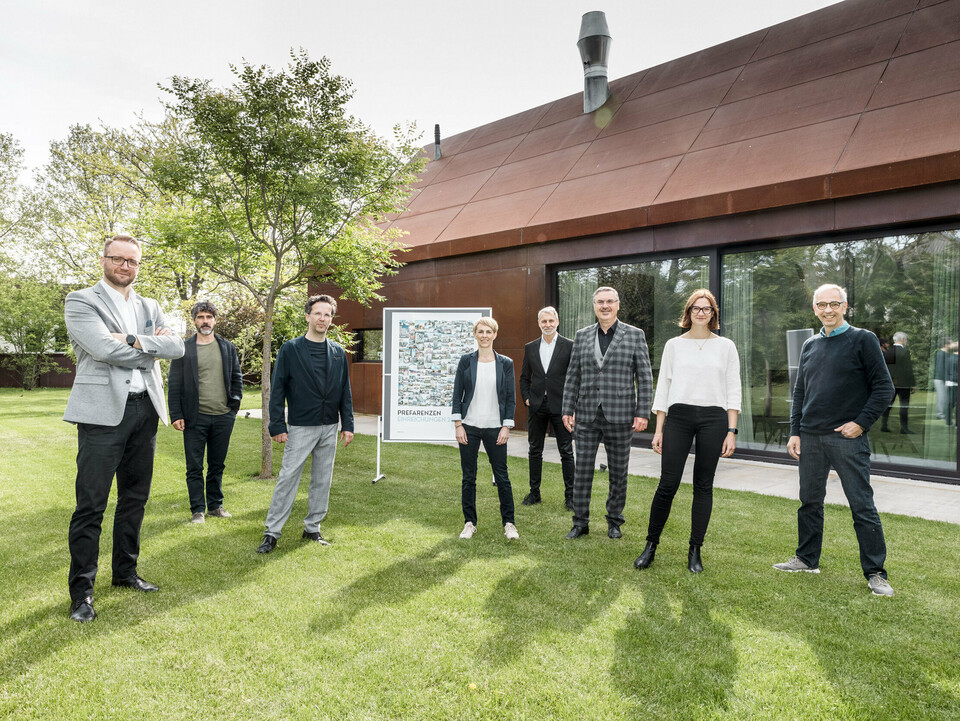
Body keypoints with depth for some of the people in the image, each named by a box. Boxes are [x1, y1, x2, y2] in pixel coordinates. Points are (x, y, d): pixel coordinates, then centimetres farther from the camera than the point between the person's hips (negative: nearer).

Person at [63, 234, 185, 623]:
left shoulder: (149, 307, 16)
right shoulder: (80, 300, 0)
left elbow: (176, 346, 0)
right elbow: (105, 349, -17)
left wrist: (133, 340, -13)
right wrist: (151, 347, -5)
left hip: (145, 409, 6)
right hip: (103, 411, -6)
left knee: (135, 497, 14)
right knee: (91, 503, -3)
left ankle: (126, 571, 28)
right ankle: (81, 590, 10)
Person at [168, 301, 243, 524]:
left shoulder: (228, 347, 9)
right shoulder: (183, 348, 1)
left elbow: (237, 377, 12)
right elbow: (174, 384, -1)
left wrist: (234, 403, 0)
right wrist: (176, 415, -6)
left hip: (223, 416, 2)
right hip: (195, 417, -2)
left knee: (217, 465, 12)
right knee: (194, 468, 3)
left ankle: (215, 505, 24)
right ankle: (197, 510, 13)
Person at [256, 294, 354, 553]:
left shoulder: (338, 353, 7)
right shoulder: (290, 350, -3)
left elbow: (345, 392, 10)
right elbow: (277, 389, -4)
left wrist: (347, 425, 4)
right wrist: (277, 426, -10)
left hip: (329, 429, 4)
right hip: (300, 428, -4)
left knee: (323, 481, 10)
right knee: (287, 478, -3)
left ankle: (312, 528, 23)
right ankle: (272, 533, 8)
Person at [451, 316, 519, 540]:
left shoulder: (505, 363, 3)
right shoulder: (466, 361, 2)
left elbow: (511, 398, 4)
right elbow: (457, 394, 2)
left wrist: (506, 426, -3)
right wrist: (458, 425, -4)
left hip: (495, 428, 0)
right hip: (469, 427, 0)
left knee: (502, 476, 4)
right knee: (468, 477, 7)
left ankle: (508, 523, 17)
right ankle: (469, 522, 20)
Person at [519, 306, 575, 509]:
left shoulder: (569, 346, -1)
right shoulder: (530, 347, 9)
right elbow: (524, 377, 14)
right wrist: (526, 398, 2)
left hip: (560, 406, -3)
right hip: (536, 406, 3)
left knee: (566, 451, 2)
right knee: (535, 450, 10)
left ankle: (570, 495, 11)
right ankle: (534, 492, 22)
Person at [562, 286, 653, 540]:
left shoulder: (634, 335, 0)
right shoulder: (582, 335, 8)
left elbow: (644, 377, -2)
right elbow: (573, 376, 9)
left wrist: (642, 413, -8)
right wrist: (567, 410, 4)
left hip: (620, 416, -2)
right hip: (587, 415, 2)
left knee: (618, 472, 9)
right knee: (582, 470, 5)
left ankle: (614, 522, 26)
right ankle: (580, 523, 19)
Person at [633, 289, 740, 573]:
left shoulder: (725, 346, 8)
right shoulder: (674, 345, 9)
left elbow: (733, 391, 6)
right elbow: (663, 387, 8)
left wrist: (731, 431, -2)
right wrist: (658, 430, 3)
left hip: (713, 417, 1)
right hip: (678, 416, 0)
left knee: (703, 486, 5)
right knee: (667, 484, -4)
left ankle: (695, 552, 16)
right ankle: (651, 545, 10)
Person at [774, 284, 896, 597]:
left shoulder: (863, 340, -2)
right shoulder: (810, 345, 13)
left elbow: (884, 388, -4)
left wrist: (861, 423, -12)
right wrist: (795, 432, 9)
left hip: (848, 438, -5)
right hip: (810, 438, 5)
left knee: (862, 506, 0)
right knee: (809, 501, 13)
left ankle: (875, 573, 12)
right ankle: (807, 559, 26)